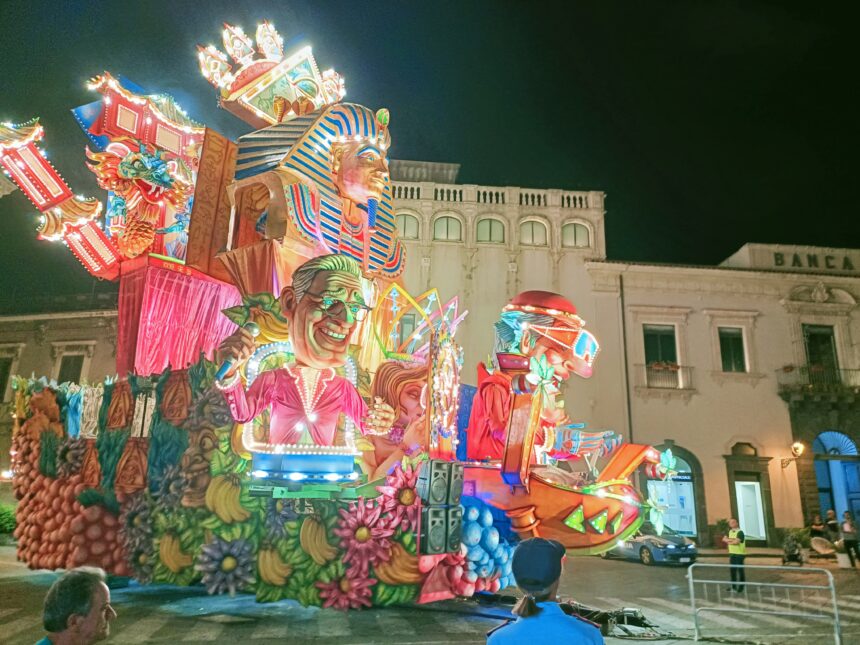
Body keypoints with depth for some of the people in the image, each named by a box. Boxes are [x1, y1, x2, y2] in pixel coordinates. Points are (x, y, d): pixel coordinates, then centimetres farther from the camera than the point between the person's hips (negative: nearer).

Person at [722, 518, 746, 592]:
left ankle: (741, 586, 7)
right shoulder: (730, 531, 13)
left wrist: (729, 541, -7)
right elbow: (724, 539, 3)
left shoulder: (740, 532, -11)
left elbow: (736, 541, -22)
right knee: (732, 570, 10)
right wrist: (732, 539, -13)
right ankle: (733, 586, 20)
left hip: (739, 554, -7)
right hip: (732, 553, 7)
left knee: (740, 570, -2)